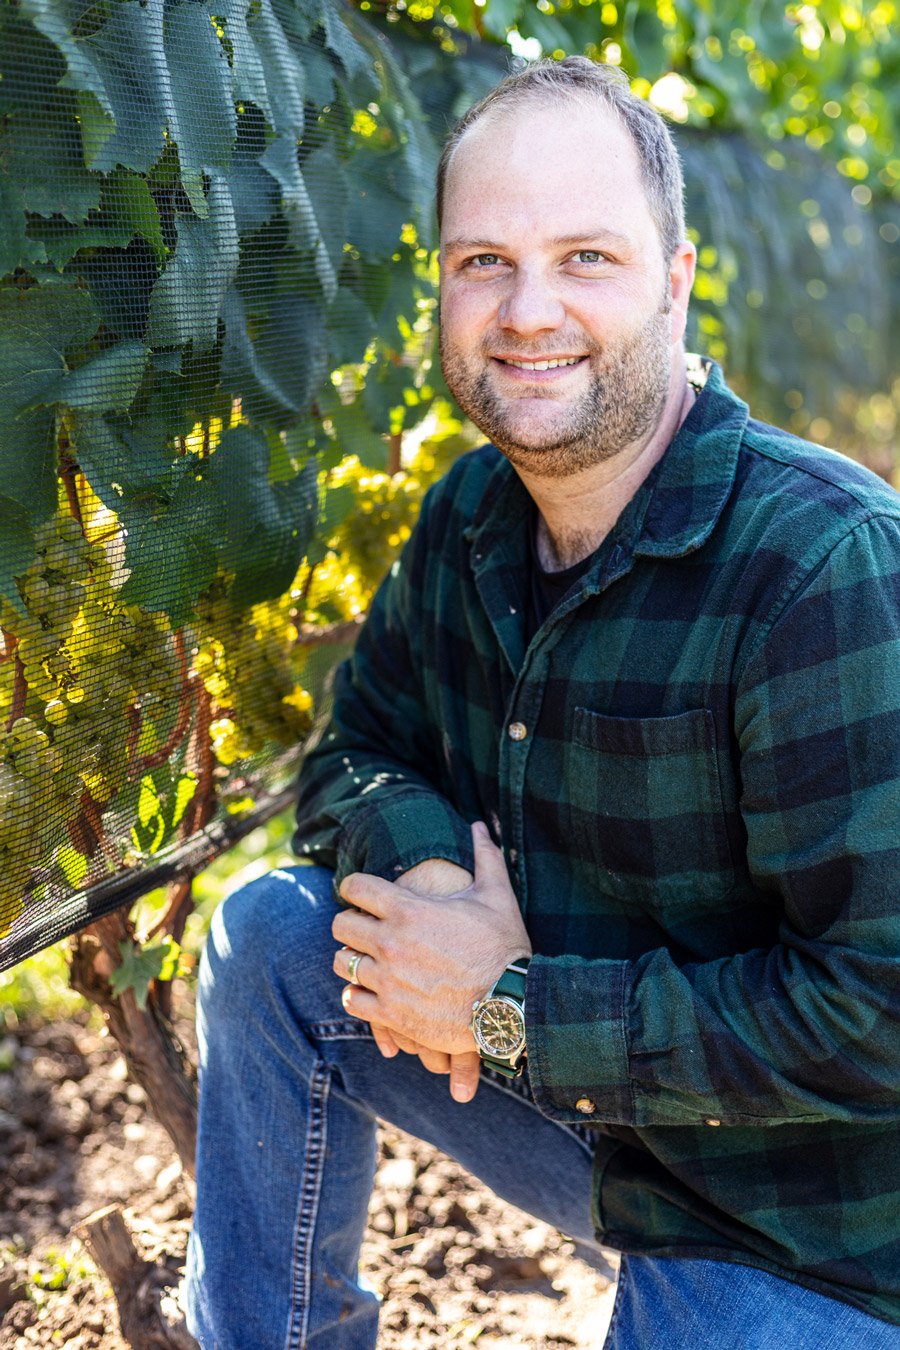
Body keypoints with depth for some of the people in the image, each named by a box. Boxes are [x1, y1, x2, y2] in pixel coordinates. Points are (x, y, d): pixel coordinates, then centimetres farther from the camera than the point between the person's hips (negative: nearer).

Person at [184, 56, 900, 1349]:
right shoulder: (470, 519, -2)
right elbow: (352, 756, 9)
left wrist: (511, 1011, -24)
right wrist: (419, 861, -16)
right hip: (573, 1107, 6)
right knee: (272, 928, -2)